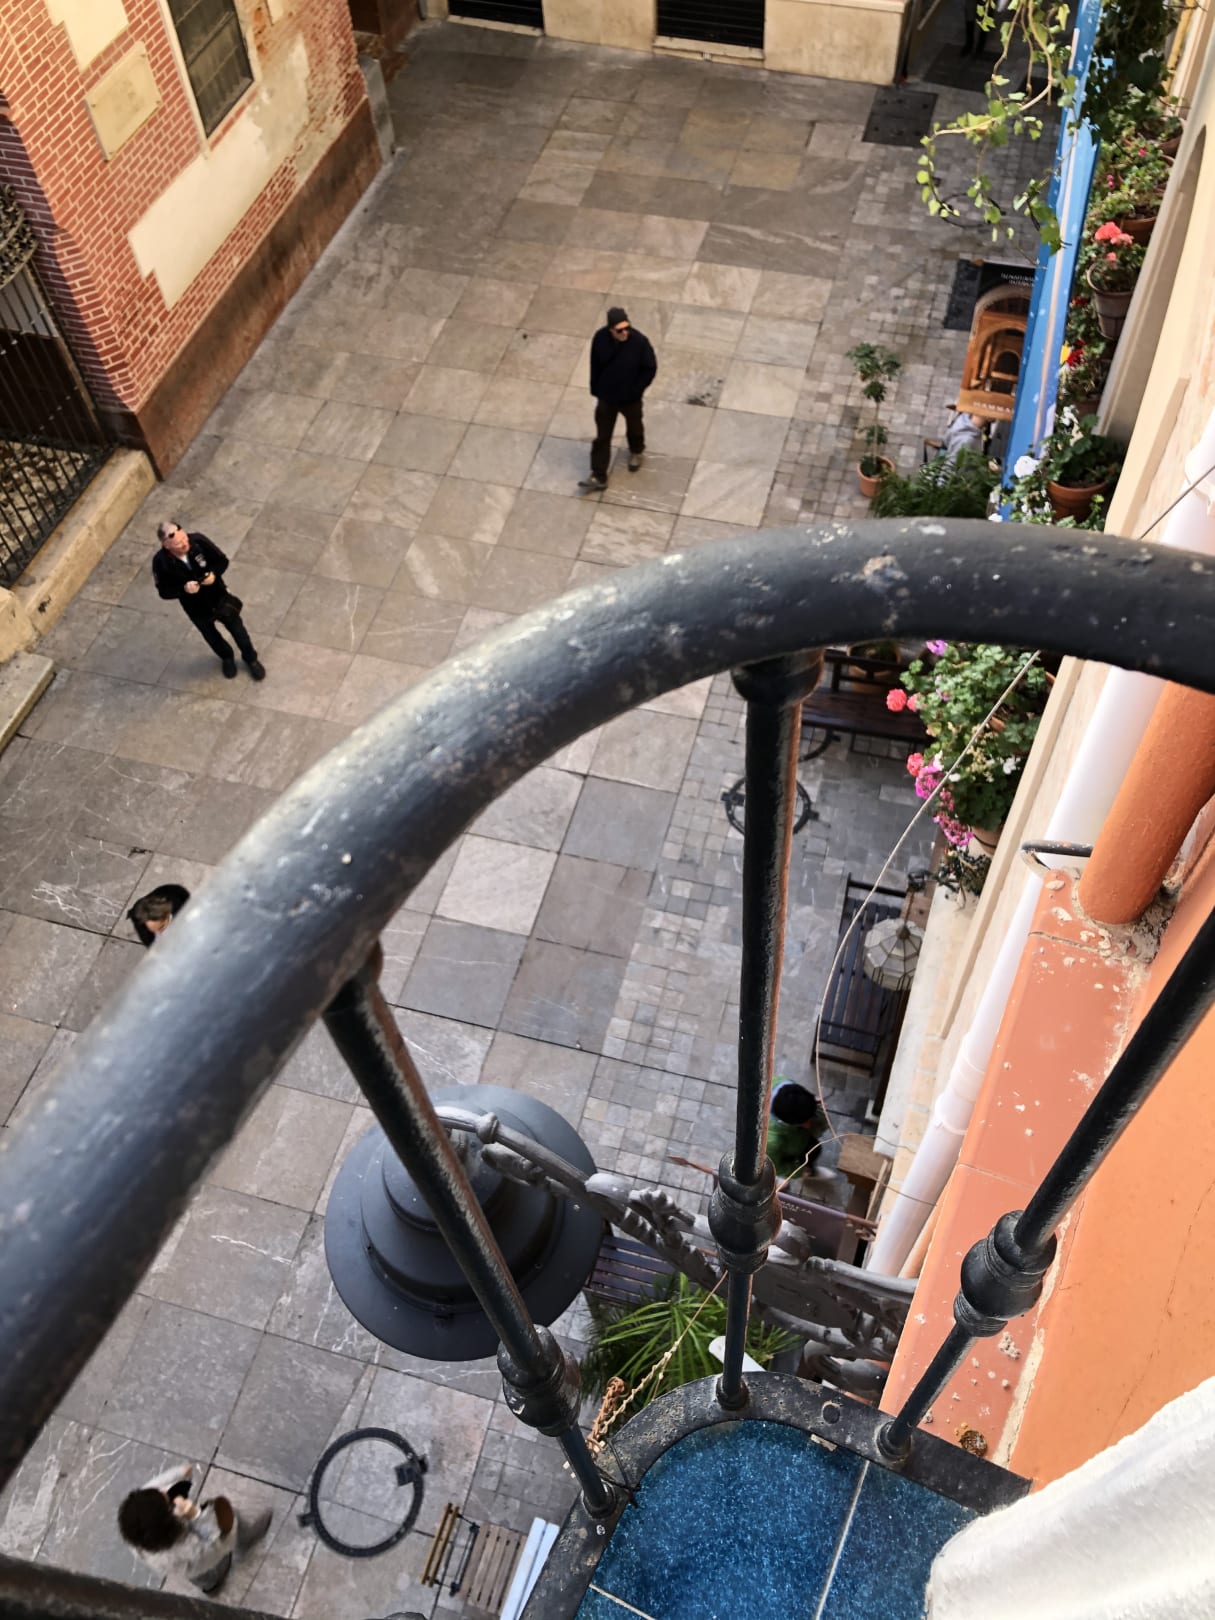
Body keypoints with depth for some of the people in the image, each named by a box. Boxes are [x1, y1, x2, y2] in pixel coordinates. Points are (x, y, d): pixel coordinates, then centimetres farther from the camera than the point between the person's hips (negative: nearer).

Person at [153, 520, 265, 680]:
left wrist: (214, 573, -33)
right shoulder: (161, 562, -29)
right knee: (210, 634, 25)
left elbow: (222, 561, -13)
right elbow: (164, 592, -17)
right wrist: (184, 589, -35)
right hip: (195, 606, 0)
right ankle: (227, 658, 57)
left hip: (218, 595, 0)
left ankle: (251, 658, 48)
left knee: (235, 626, 20)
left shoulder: (198, 541, -28)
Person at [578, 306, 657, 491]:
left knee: (634, 427, 26)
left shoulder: (640, 342, -27)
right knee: (602, 436, 7)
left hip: (630, 398, -1)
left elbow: (650, 369, -14)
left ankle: (636, 451, 58)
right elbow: (595, 365, -4)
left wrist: (636, 390, -14)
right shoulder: (600, 338, -20)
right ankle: (598, 477, 17)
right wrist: (596, 390, 2)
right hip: (606, 397, 1)